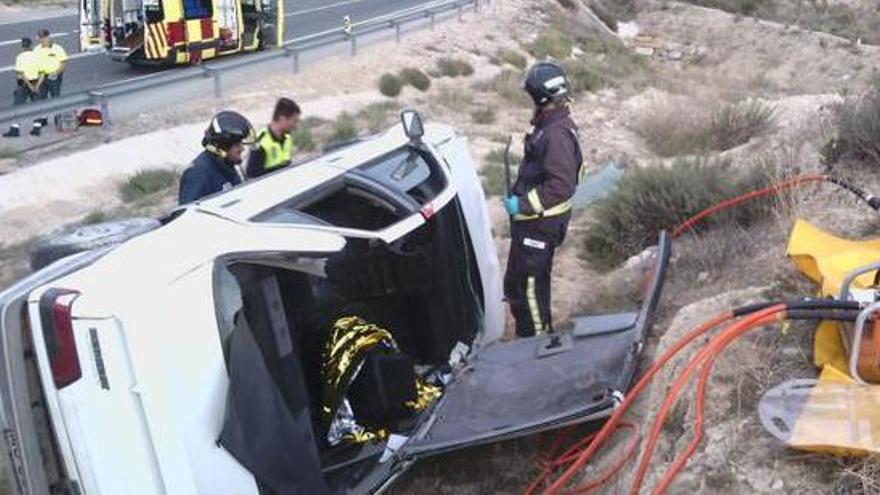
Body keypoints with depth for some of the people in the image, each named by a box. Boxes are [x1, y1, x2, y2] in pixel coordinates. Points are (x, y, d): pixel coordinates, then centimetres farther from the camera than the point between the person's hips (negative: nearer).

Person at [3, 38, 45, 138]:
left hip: (23, 84, -3)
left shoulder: (20, 57, -12)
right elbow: (42, 73, -5)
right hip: (36, 83, 3)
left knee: (17, 107, 4)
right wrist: (37, 86, -4)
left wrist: (30, 86, -14)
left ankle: (15, 129, 2)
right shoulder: (37, 56, -3)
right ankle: (37, 128, 13)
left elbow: (21, 74, -18)